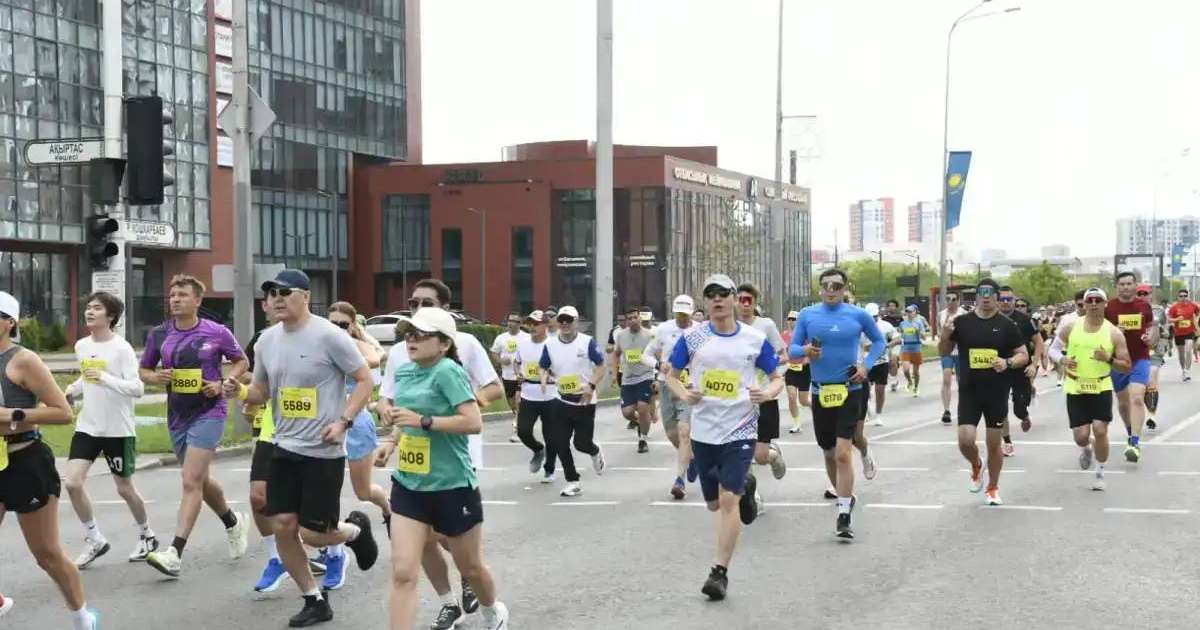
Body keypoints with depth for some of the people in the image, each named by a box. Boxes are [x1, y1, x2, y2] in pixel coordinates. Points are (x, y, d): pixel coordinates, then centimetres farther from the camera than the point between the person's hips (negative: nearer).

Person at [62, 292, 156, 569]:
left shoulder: (122, 348, -14)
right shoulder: (81, 346, 5)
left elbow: (138, 389, -20)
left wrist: (105, 378, -31)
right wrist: (71, 392, 4)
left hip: (118, 429, -5)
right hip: (87, 427, 5)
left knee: (124, 488, 7)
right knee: (72, 482, -8)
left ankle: (146, 535, 31)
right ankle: (94, 540, 8)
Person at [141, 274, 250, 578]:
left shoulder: (217, 333, -6)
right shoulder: (159, 335, 3)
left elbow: (241, 362, 7)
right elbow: (143, 370, 14)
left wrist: (223, 383, -10)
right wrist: (157, 377, -9)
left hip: (208, 413, -6)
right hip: (177, 415, 6)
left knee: (191, 481, -14)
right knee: (200, 480, 18)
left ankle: (175, 553, -17)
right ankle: (234, 523, 43)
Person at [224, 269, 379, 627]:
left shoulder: (328, 335, -13)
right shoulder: (267, 341, 6)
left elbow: (365, 380, -10)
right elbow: (262, 392, 16)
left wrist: (344, 422, -20)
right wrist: (239, 392, -6)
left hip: (324, 452, -6)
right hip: (285, 448, 6)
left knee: (312, 533, -5)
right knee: (283, 526, 2)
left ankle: (355, 530, 29)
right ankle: (315, 601, 18)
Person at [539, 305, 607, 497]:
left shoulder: (587, 342, -9)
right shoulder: (550, 345, 0)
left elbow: (601, 366, -5)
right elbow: (544, 367, 11)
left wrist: (591, 385, -19)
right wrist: (544, 378, -12)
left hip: (585, 401, -3)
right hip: (561, 401, 3)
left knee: (581, 443, -2)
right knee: (560, 444, -2)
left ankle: (595, 453, 36)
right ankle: (572, 482, 13)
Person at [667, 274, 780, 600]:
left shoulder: (755, 339, -1)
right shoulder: (692, 337, 0)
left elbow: (777, 378, 8)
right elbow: (671, 375, 9)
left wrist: (768, 393, -14)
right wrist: (683, 393, -11)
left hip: (740, 429, -2)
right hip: (704, 430, 3)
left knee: (728, 500, -13)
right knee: (714, 504, 14)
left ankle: (720, 573, -2)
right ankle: (745, 487, 48)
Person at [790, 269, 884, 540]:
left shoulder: (858, 315, -1)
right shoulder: (808, 315, 2)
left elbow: (878, 340, 13)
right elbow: (792, 349, 5)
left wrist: (866, 365, -2)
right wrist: (805, 350, -17)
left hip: (850, 390, -3)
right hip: (820, 392, 3)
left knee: (843, 453, -14)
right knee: (829, 453, 14)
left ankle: (844, 517, -11)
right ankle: (844, 496, 38)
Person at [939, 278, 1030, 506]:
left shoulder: (1006, 325, -2)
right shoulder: (962, 322, 0)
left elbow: (1024, 356, 2)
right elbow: (944, 352, 9)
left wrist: (1008, 362, -19)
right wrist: (946, 336, -13)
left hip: (997, 393, 0)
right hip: (968, 392, 0)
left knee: (994, 443, 7)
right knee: (965, 441, -9)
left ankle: (993, 488, 26)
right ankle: (976, 466, 25)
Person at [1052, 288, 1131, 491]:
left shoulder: (1114, 333, -4)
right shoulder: (1071, 328, -1)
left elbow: (1127, 366, -2)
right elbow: (1053, 350, 11)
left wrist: (1109, 359, -20)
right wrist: (1062, 359, -10)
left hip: (1102, 388, -1)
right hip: (1075, 389, 1)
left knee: (1100, 430, -8)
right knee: (1081, 436, -3)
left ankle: (1100, 473, 13)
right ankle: (1085, 448, 36)